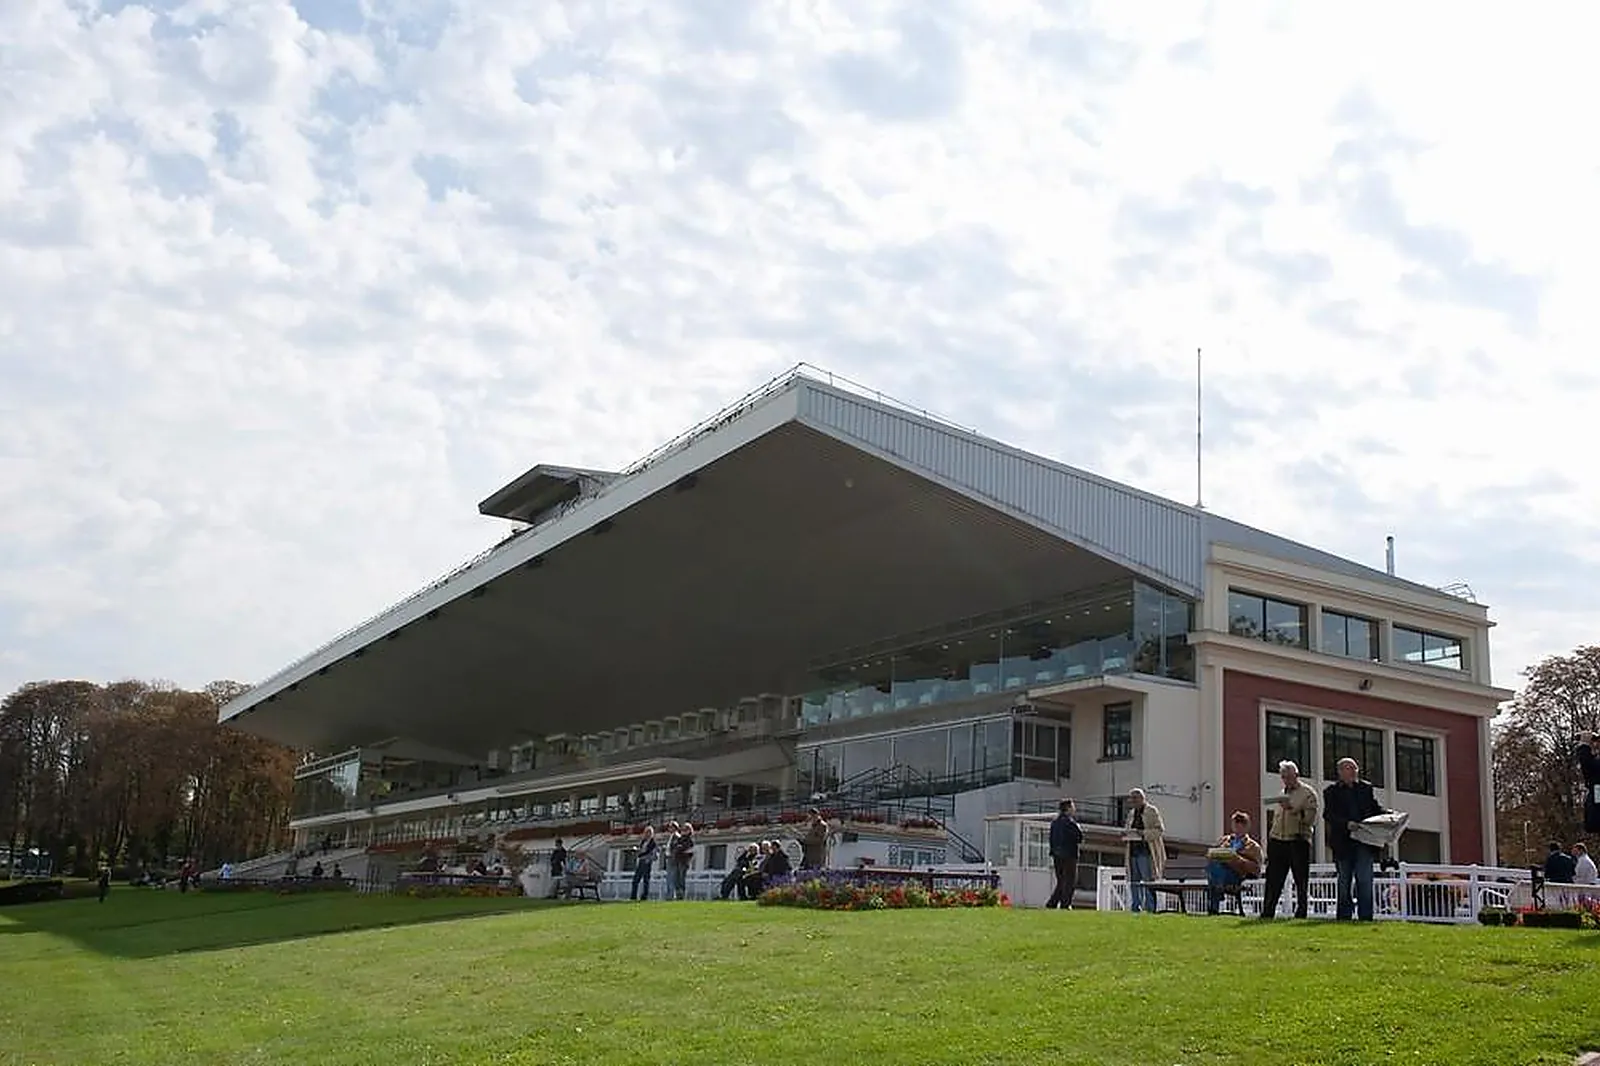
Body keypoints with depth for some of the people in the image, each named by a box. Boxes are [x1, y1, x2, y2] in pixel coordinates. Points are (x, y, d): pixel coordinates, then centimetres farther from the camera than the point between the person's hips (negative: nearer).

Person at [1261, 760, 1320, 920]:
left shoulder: (1308, 793, 0)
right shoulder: (1281, 794, 20)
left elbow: (1310, 817, -11)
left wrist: (1293, 809, -22)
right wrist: (1270, 841, 19)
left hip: (1298, 841, -5)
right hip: (1278, 841, 5)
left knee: (1301, 883, 2)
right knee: (1273, 882, 2)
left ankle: (1300, 913, 7)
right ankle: (1267, 913, 2)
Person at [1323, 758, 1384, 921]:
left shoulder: (1366, 788, 16)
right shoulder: (1331, 791, 4)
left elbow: (1375, 808, 15)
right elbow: (1328, 815, -6)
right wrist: (1346, 824, -22)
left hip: (1364, 841, 2)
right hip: (1343, 843, -2)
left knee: (1365, 881, -5)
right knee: (1344, 882, 5)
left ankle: (1365, 916, -2)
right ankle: (1343, 917, 11)